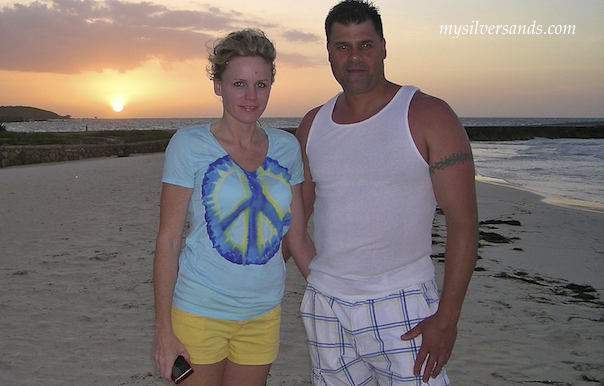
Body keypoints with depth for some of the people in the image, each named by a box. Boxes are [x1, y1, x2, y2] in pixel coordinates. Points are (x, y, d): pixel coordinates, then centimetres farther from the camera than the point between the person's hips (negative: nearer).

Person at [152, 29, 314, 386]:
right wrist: (164, 328, -9)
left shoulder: (286, 147, 3)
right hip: (199, 313, -3)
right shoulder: (190, 145, -7)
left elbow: (299, 238, 9)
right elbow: (168, 239, -7)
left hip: (264, 314, 4)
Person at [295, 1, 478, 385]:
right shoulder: (313, 125, 8)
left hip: (401, 308, -4)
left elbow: (463, 222, -11)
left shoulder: (428, 115, -7)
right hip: (324, 306, 4)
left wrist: (447, 316, -16)